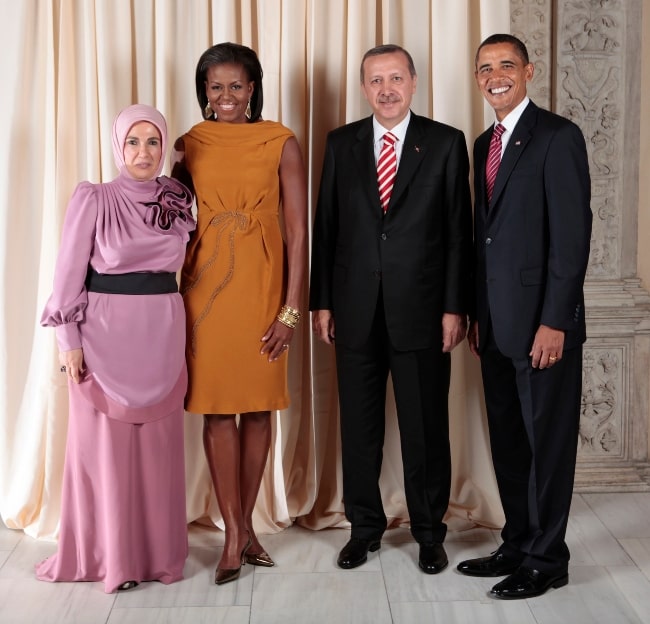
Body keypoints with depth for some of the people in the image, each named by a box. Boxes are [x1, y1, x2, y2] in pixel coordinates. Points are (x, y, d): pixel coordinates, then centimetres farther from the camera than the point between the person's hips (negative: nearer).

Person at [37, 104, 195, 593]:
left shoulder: (176, 201, 7)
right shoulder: (94, 199, -5)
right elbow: (70, 273, -5)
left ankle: (158, 550, 22)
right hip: (105, 335, -3)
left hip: (163, 335, 4)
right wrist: (68, 339, -9)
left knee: (159, 444, 9)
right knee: (104, 444, 4)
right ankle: (108, 553, 18)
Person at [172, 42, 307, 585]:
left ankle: (244, 525, 21)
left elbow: (298, 231, -4)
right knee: (216, 408, 0)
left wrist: (290, 309, -9)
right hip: (206, 285, 1)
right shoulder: (189, 146, 5)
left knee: (258, 408, 6)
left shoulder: (282, 143, -1)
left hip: (263, 285, -1)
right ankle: (235, 533, 10)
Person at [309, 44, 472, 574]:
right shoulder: (341, 144, 7)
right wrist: (321, 302, 3)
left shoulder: (446, 143, 0)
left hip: (420, 311, -2)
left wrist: (455, 307, -7)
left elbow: (459, 231, -2)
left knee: (426, 428, 7)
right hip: (356, 310, 2)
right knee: (359, 427, 11)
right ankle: (365, 527, 27)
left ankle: (430, 532, 24)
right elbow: (326, 227, 7)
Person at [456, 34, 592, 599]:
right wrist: (478, 313, 14)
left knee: (548, 441, 3)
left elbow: (573, 234, -15)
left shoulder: (558, 136, -9)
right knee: (508, 441, 14)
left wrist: (554, 321, -18)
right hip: (496, 323, 8)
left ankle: (546, 559, 16)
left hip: (542, 321, -7)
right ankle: (517, 545, 27)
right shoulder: (485, 144, 15)